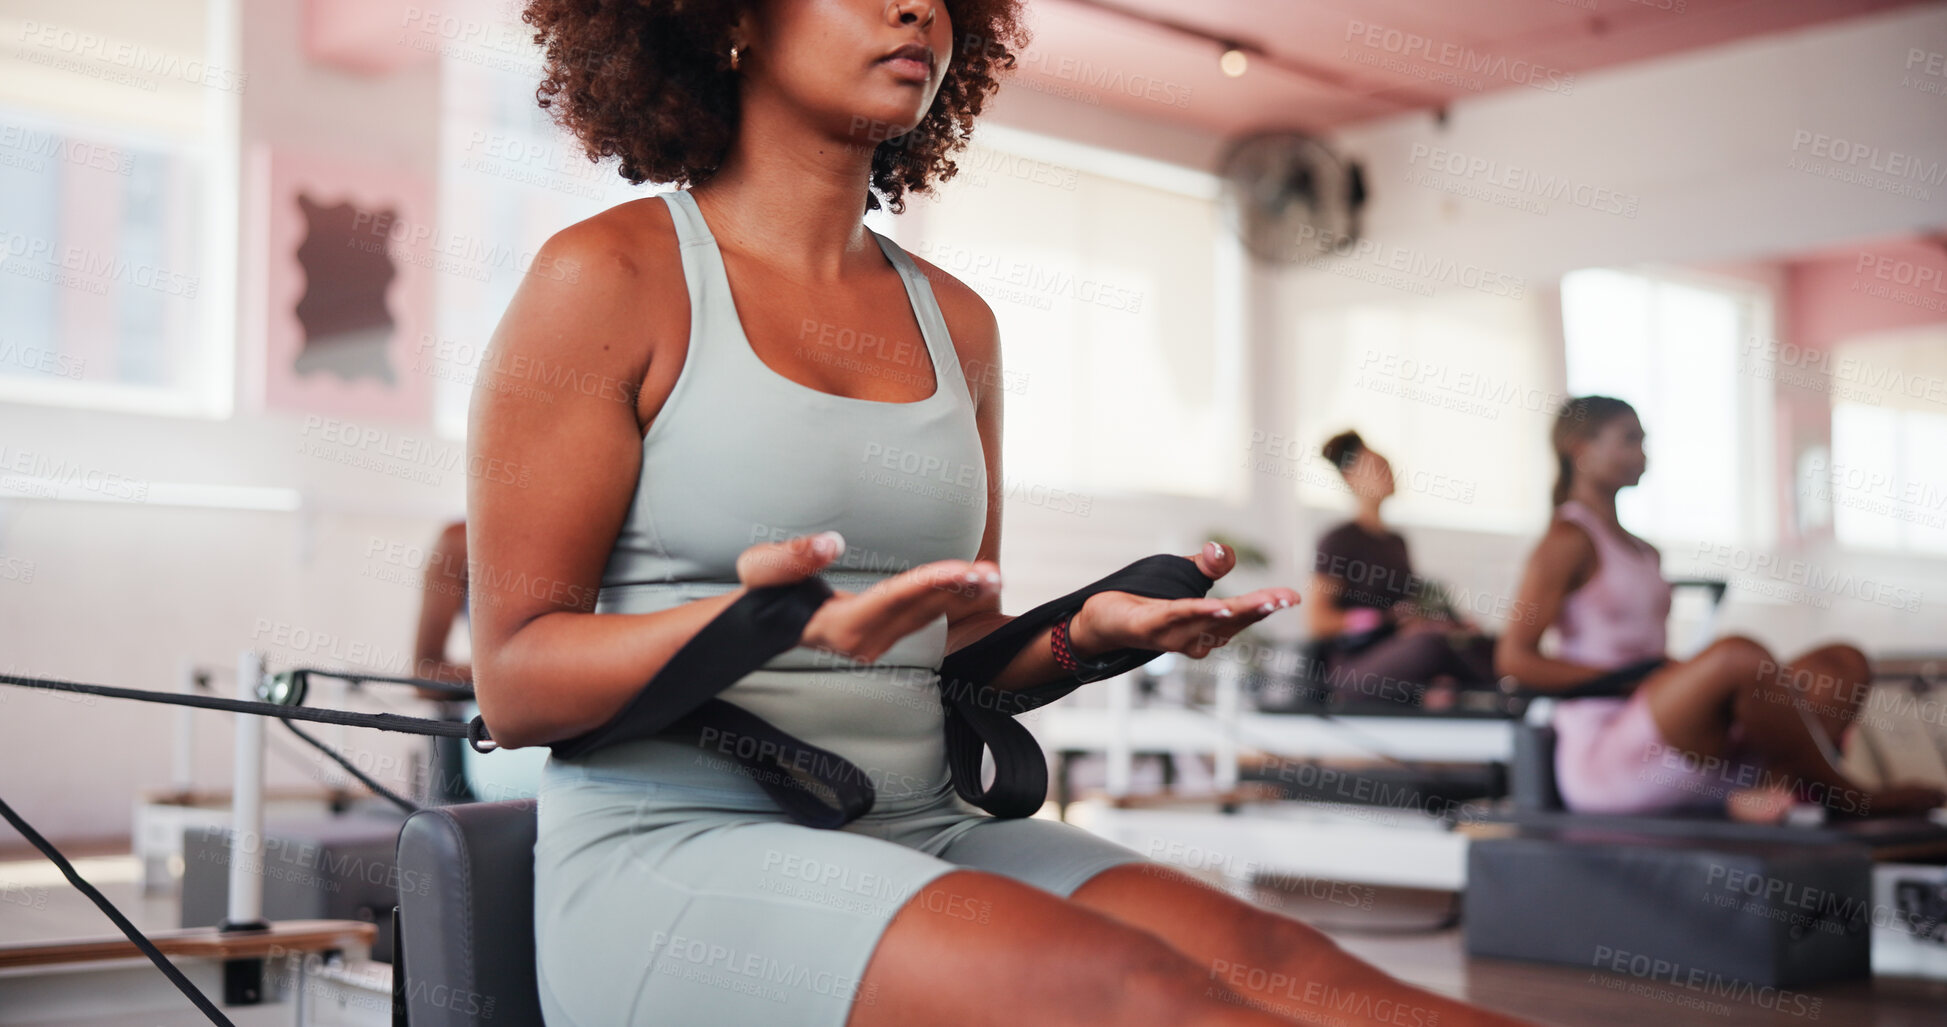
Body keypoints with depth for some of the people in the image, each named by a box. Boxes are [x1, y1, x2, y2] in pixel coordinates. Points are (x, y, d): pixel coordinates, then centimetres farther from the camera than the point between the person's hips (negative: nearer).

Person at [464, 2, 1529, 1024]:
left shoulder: (954, 322, 14)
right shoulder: (606, 278, -3)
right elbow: (513, 684, -7)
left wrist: (1088, 632, -3)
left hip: (926, 832, 6)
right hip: (669, 858, -5)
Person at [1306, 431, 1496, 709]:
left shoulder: (1396, 541, 20)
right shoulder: (1338, 542, -1)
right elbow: (1316, 620, -8)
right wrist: (1390, 618, -14)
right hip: (1352, 671, -6)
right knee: (1432, 644, -34)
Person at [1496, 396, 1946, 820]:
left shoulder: (1645, 554, 24)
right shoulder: (1569, 540, -2)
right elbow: (1513, 657, -11)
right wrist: (1626, 678, -14)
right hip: (1599, 757, -8)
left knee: (1843, 663, -3)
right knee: (1738, 654, -34)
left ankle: (1764, 790, -25)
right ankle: (1845, 797, -14)